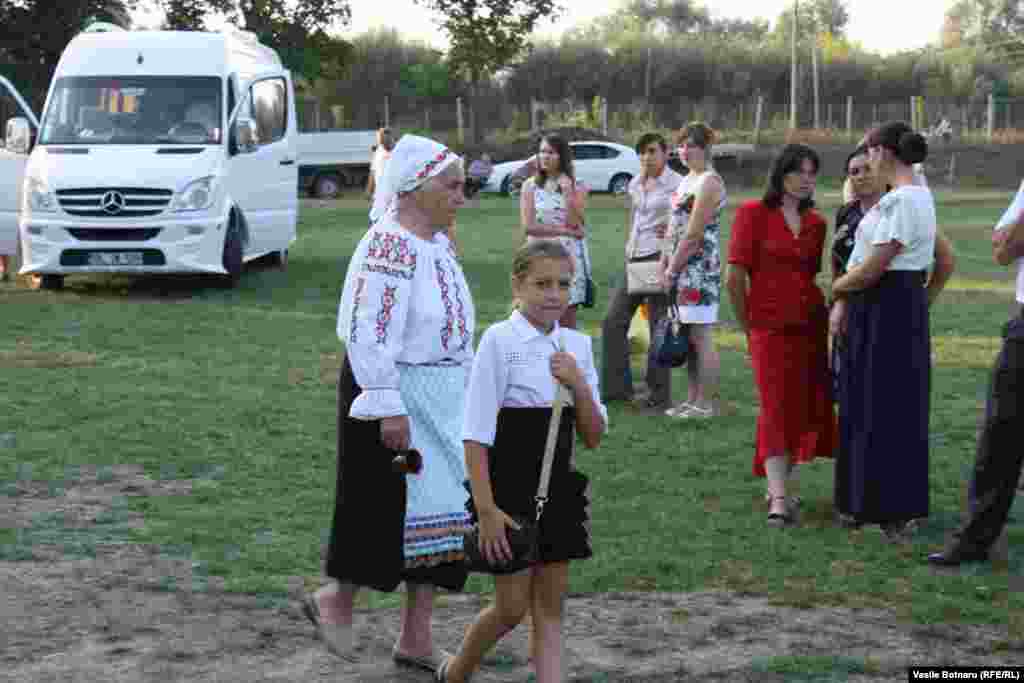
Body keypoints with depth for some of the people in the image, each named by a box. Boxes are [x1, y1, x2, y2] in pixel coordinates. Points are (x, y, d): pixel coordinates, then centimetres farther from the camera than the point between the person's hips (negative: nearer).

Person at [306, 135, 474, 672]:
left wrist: (465, 384, 19)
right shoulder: (390, 246, -20)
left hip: (439, 397, 9)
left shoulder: (436, 241, 10)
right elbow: (370, 334, -24)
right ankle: (336, 599, 25)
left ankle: (417, 638, 17)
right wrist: (388, 408, -25)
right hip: (394, 391, -9)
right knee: (387, 504, 0)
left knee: (440, 505, 9)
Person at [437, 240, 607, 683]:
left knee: (550, 608, 8)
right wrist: (486, 508, -17)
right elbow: (476, 435, -13)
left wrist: (578, 384, -13)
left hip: (557, 490, 5)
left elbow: (593, 438, 4)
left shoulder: (576, 346, 4)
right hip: (510, 490, -5)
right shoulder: (499, 341, -12)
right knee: (512, 607, 3)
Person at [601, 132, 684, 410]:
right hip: (633, 259, 7)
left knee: (659, 326, -2)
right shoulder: (634, 184, 13)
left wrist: (672, 229, -22)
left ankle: (659, 394, 6)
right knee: (613, 321, 5)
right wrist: (627, 251, 17)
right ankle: (616, 386, 13)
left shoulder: (676, 184, -7)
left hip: (659, 258, -7)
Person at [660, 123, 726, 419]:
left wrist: (672, 270, -12)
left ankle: (704, 404, -2)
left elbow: (693, 234, -16)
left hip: (700, 268, -9)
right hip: (681, 268, 9)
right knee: (688, 337, 12)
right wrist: (665, 263, 10)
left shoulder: (709, 182, -12)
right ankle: (692, 399, 18)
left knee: (700, 338, -6)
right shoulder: (687, 179, 17)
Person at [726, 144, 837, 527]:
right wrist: (747, 326, 0)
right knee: (777, 408, -9)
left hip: (810, 327, 5)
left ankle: (781, 488, 23)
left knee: (806, 409, 7)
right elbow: (735, 277, -5)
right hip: (769, 327, -5)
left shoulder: (816, 223, 10)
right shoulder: (753, 213, -4)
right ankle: (779, 499, -11)